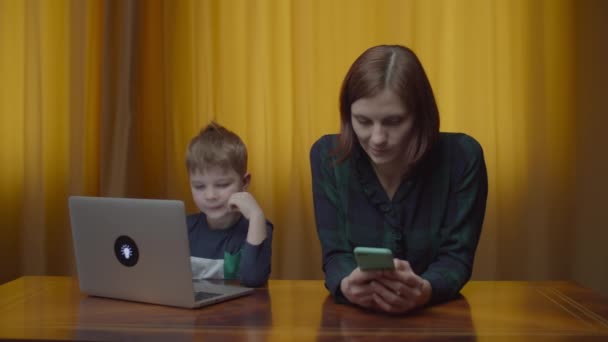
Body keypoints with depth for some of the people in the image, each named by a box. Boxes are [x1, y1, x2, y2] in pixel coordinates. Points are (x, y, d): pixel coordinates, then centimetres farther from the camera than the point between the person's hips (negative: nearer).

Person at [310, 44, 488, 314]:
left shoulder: (462, 157, -12)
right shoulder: (327, 156, -8)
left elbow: (456, 256, -12)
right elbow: (336, 253, -9)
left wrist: (424, 291, -34)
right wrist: (347, 286, -32)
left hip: (437, 315, 0)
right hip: (354, 317, 1)